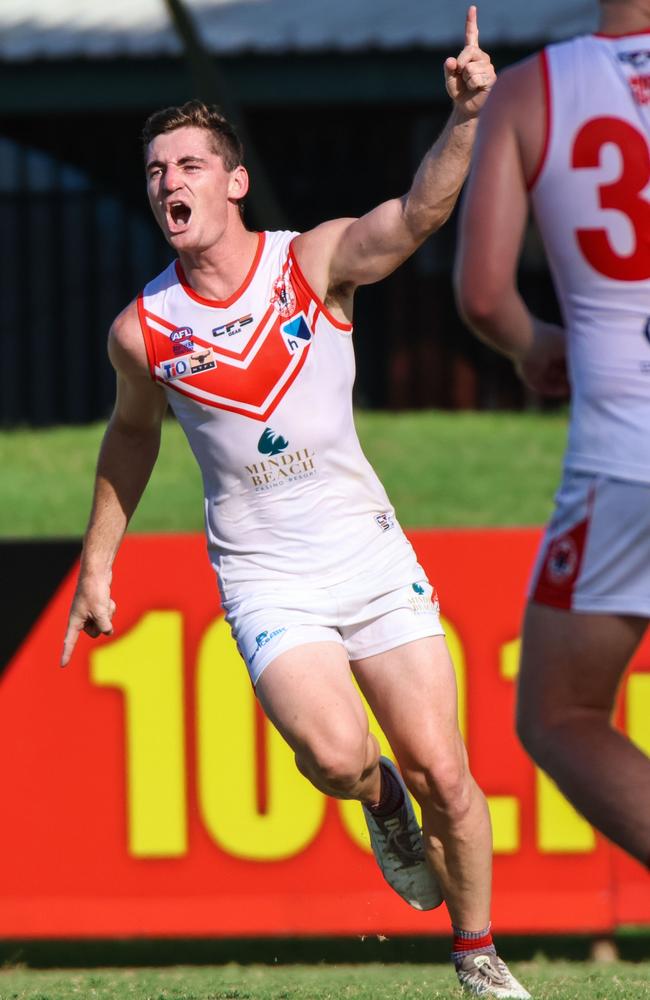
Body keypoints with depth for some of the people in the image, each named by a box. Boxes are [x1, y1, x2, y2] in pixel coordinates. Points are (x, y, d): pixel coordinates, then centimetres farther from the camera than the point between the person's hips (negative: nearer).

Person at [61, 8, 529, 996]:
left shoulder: (317, 261, -8)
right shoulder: (142, 331, -5)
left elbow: (419, 211, -26)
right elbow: (132, 435, 14)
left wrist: (467, 117, -42)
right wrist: (97, 567, 19)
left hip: (371, 551, 1)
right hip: (265, 577, -1)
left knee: (442, 772, -1)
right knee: (334, 753, -25)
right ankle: (379, 799, 12)